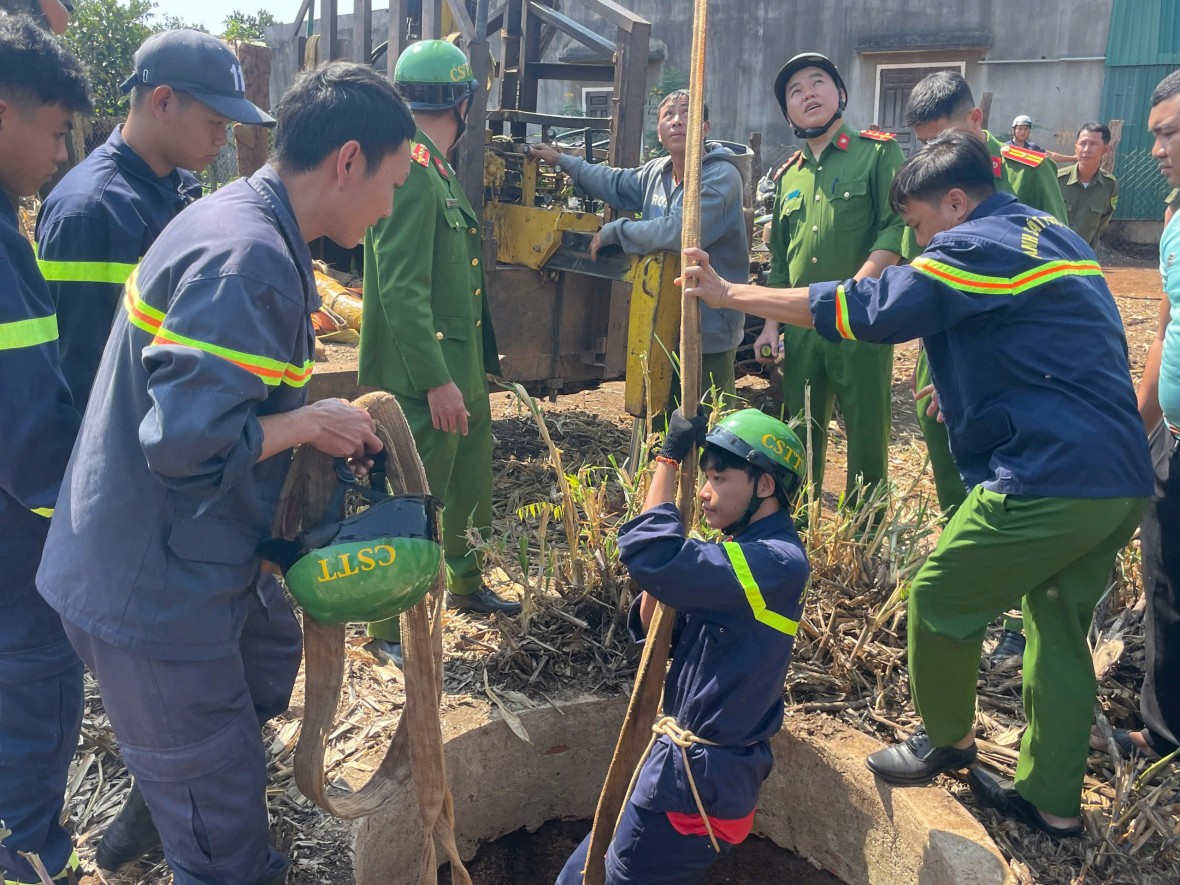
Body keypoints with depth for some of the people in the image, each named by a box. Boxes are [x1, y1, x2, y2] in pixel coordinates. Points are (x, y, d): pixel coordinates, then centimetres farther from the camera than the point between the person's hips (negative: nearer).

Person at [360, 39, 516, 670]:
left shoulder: (437, 172, 15)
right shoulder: (409, 172, -18)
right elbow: (401, 289, -25)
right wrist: (436, 380, -26)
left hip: (463, 368, 10)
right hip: (423, 379, -10)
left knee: (470, 484, 23)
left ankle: (466, 586, 43)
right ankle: (387, 631, 15)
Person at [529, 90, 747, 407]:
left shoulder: (721, 176, -17)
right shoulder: (656, 172, 8)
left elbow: (678, 232, -29)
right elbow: (617, 184, 28)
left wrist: (614, 230, -15)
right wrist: (562, 161, 33)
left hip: (708, 331, -8)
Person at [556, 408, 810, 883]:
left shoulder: (779, 562, -20)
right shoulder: (747, 553, 11)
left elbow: (650, 554, -29)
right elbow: (652, 627, 11)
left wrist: (669, 459, -17)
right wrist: (659, 582, -8)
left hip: (699, 779, -9)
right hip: (681, 760, 9)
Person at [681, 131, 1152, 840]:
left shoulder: (979, 246, -10)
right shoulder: (1055, 236, 19)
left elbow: (860, 310, -15)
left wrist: (730, 295, -10)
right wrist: (964, 383, 21)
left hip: (1049, 479, -10)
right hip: (1123, 481, 10)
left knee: (939, 600, 6)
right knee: (1060, 630, 16)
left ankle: (949, 738, 27)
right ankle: (1052, 800, 25)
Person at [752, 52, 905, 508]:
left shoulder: (878, 152, 0)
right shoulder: (789, 175, 17)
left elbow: (898, 227, -10)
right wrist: (770, 324, 12)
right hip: (800, 326, 5)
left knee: (866, 435, 1)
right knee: (800, 437, 12)